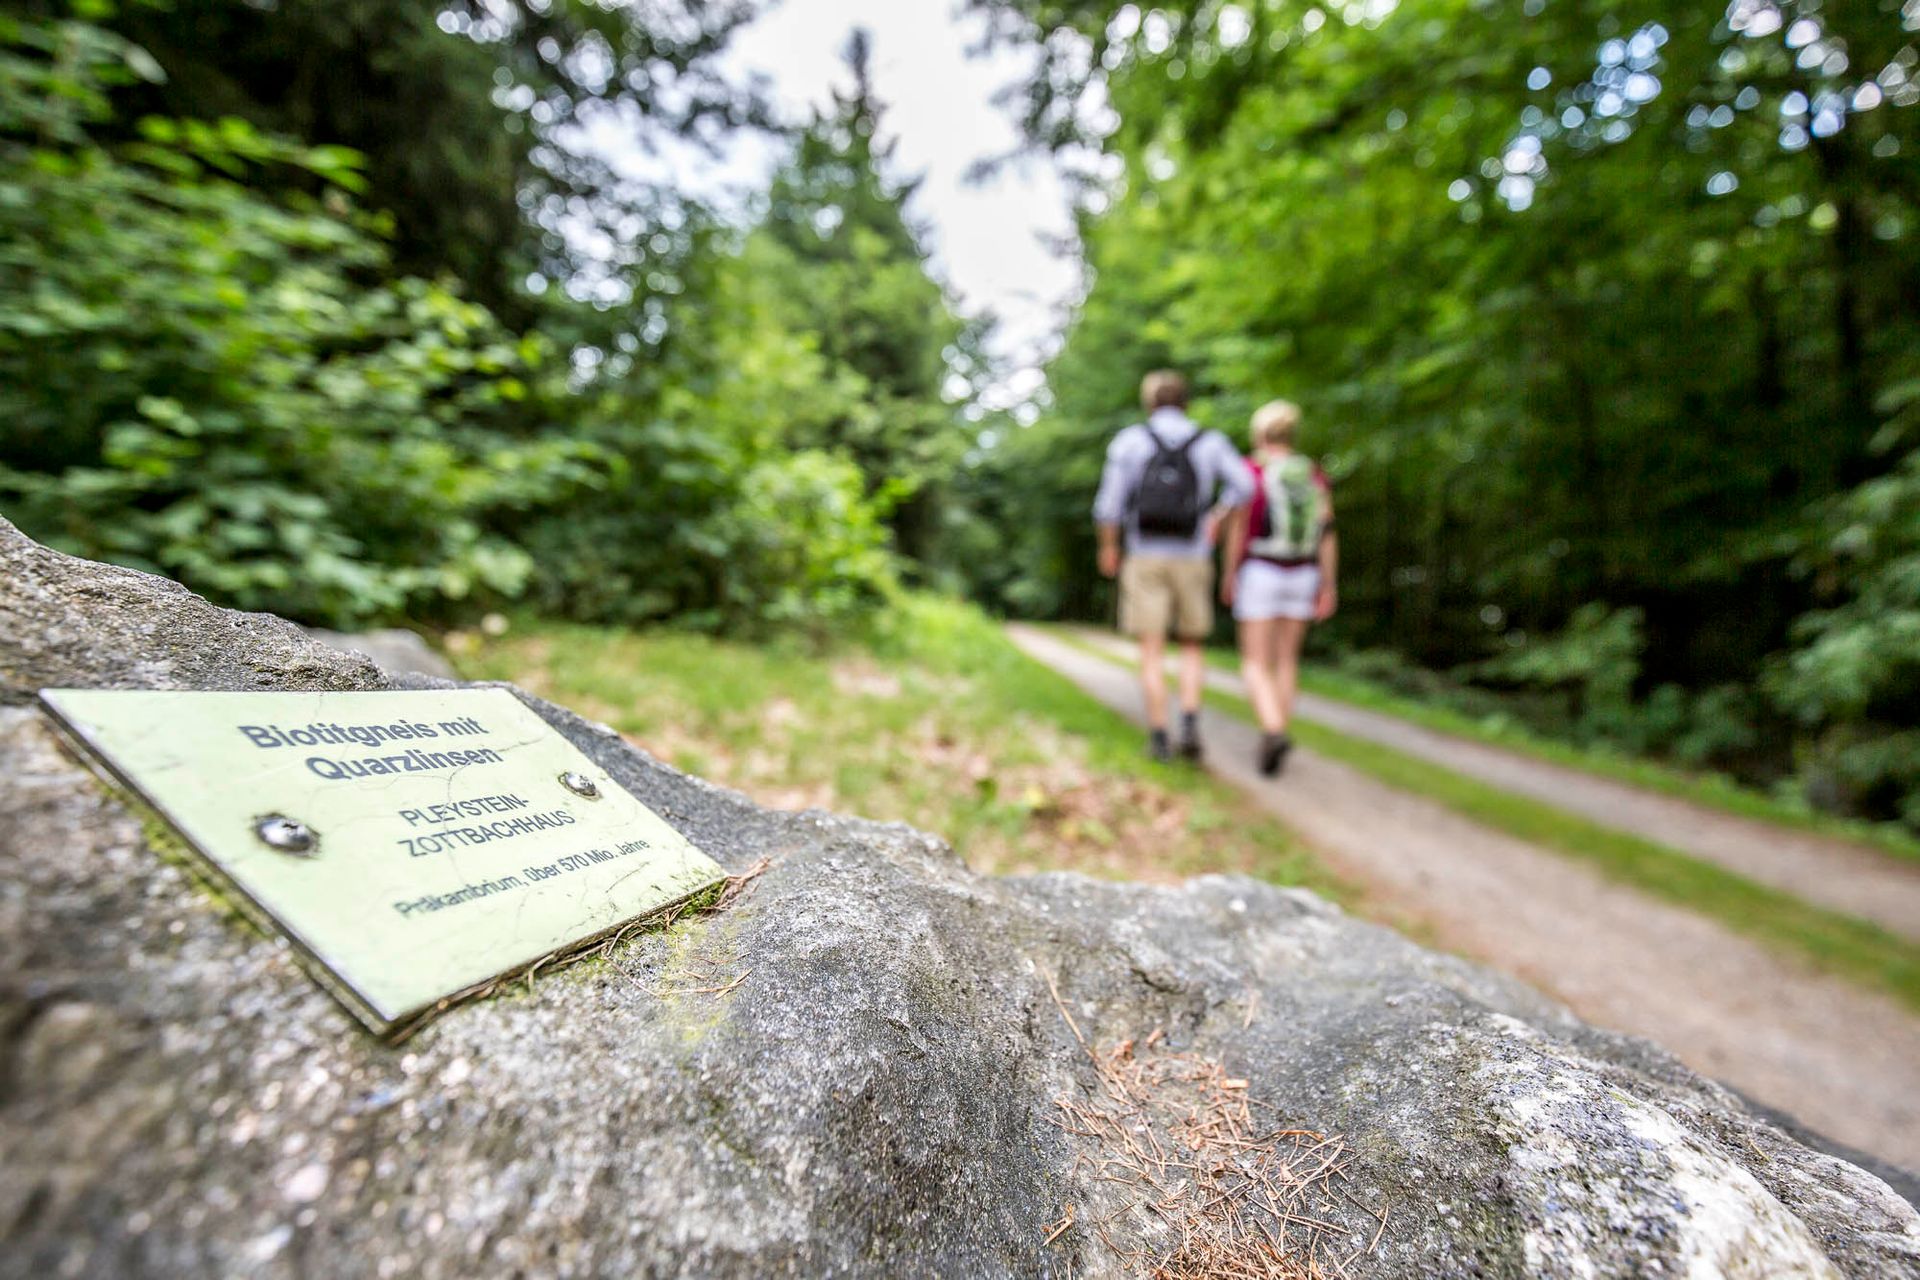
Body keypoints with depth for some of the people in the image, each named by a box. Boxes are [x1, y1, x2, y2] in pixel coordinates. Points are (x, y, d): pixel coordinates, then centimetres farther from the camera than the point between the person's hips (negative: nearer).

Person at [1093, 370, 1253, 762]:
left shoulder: (1128, 440, 2)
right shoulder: (1210, 442, 7)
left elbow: (1110, 504, -5)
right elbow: (1244, 484, -10)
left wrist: (1108, 548, 9)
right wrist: (1216, 519, 6)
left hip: (1145, 559, -1)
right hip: (1192, 560, 2)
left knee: (1152, 652, 2)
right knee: (1191, 648, 13)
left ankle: (1159, 737, 1)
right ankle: (1190, 723, -5)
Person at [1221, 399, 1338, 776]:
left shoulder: (1251, 471, -8)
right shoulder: (1314, 473, 5)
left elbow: (1239, 529, -11)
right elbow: (1327, 533, 1)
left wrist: (1229, 576, 0)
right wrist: (1330, 588, 3)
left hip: (1259, 575, -4)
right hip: (1302, 576, 5)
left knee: (1256, 665, -1)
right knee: (1286, 659, 13)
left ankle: (1274, 732, -24)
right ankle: (1277, 741, 14)